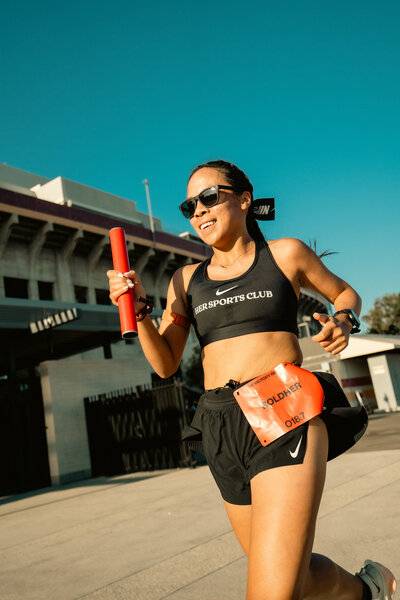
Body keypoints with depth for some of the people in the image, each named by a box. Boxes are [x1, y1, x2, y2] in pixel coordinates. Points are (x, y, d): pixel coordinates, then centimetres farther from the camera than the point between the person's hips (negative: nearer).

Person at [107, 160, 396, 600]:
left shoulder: (285, 254, 5)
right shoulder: (186, 279, 13)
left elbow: (345, 293, 19)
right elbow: (165, 364, 9)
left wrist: (343, 322, -3)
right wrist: (138, 310, -7)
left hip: (284, 419, -4)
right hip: (221, 432, 5)